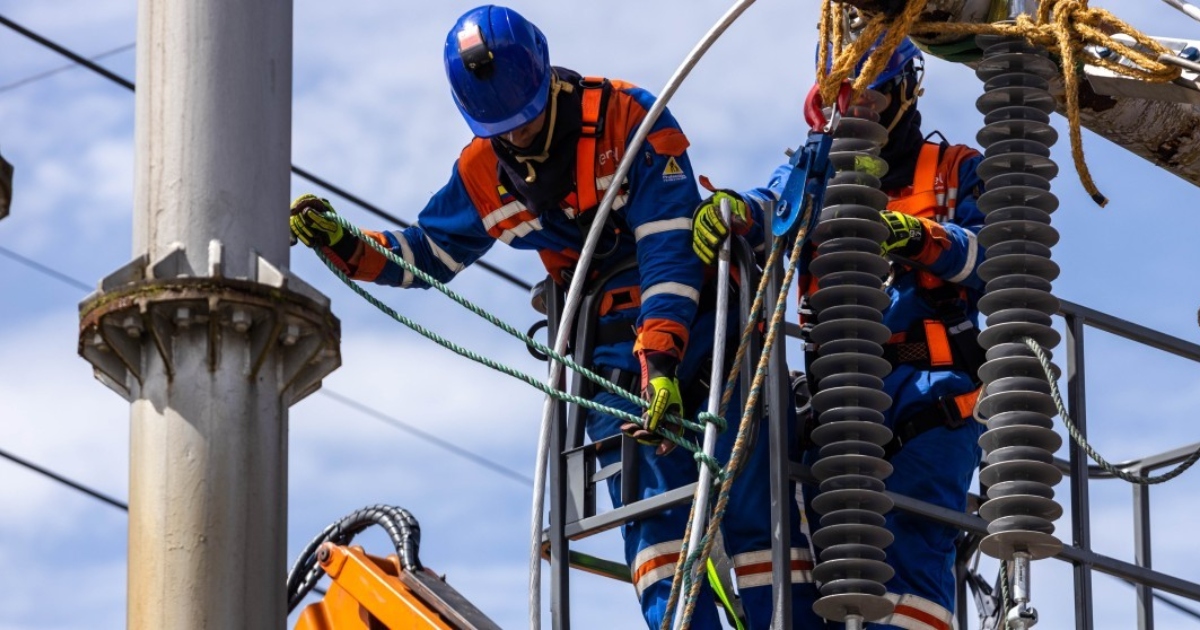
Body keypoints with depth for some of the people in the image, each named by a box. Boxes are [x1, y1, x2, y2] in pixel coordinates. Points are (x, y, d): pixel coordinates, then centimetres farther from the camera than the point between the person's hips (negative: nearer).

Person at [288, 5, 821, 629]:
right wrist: (344, 246, 0)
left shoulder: (626, 116, -15)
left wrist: (662, 359, -30)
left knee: (751, 502, -9)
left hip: (694, 314, -4)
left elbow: (670, 247, -21)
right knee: (650, 505, -11)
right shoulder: (481, 173, 3)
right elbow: (425, 254, 18)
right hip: (613, 340, 4)